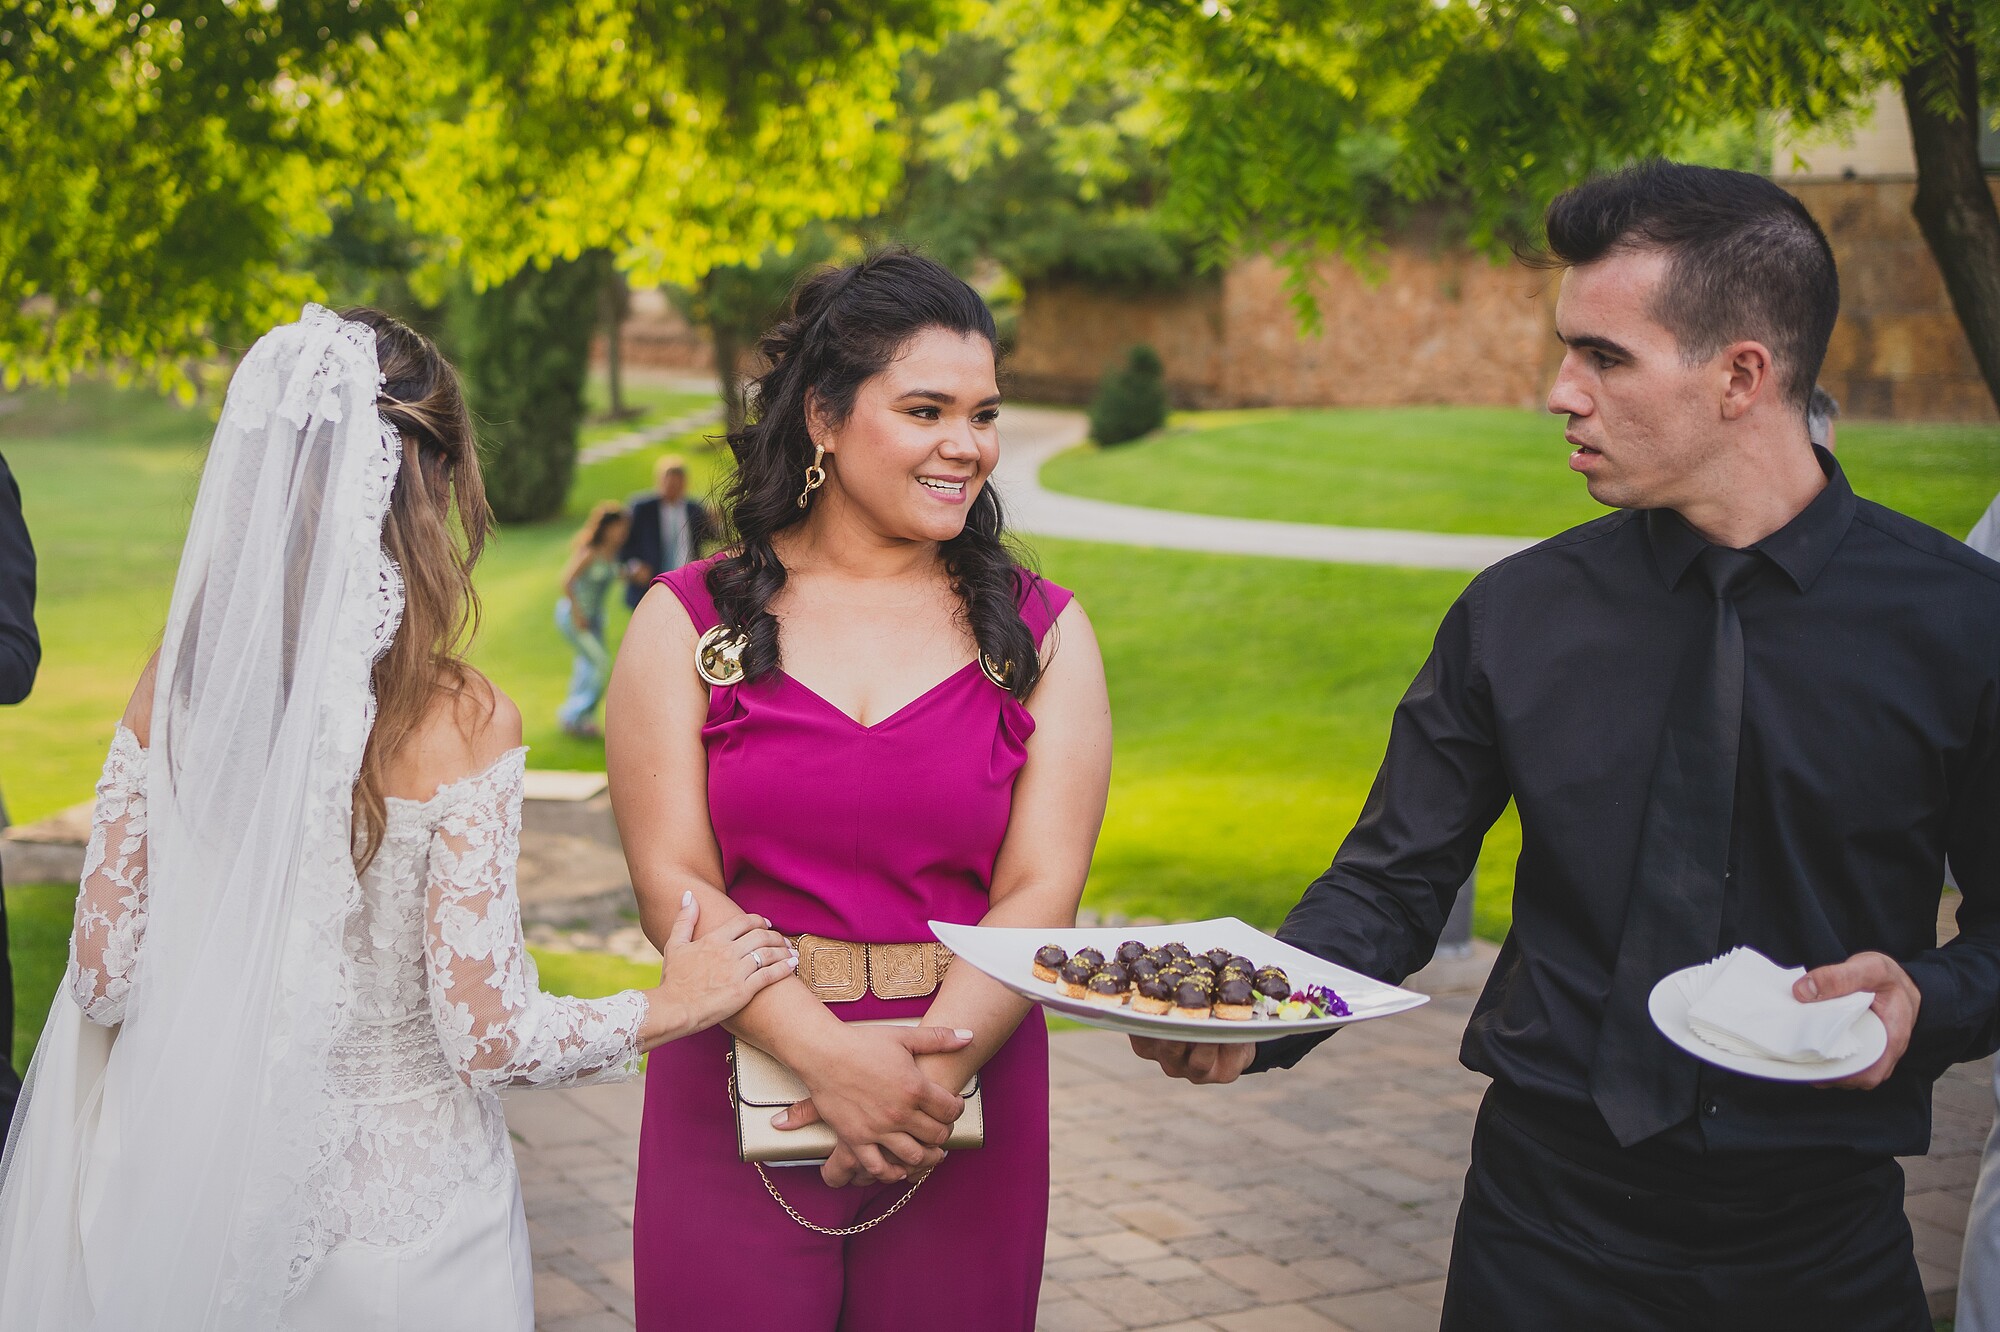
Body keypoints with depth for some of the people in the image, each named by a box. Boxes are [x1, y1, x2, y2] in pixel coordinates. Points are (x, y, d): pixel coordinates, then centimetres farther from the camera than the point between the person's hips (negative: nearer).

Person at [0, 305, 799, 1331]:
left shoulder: (172, 687, -9)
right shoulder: (459, 725, -20)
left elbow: (104, 976, -5)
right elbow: (490, 1036, -19)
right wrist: (675, 1004, -4)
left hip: (192, 1195, 3)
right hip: (393, 1205, -3)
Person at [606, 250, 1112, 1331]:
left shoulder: (1041, 634, 4)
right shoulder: (690, 623, 1)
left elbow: (1040, 893, -4)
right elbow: (673, 883, -7)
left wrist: (931, 1066, -19)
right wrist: (832, 1058, -19)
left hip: (966, 1112, 1)